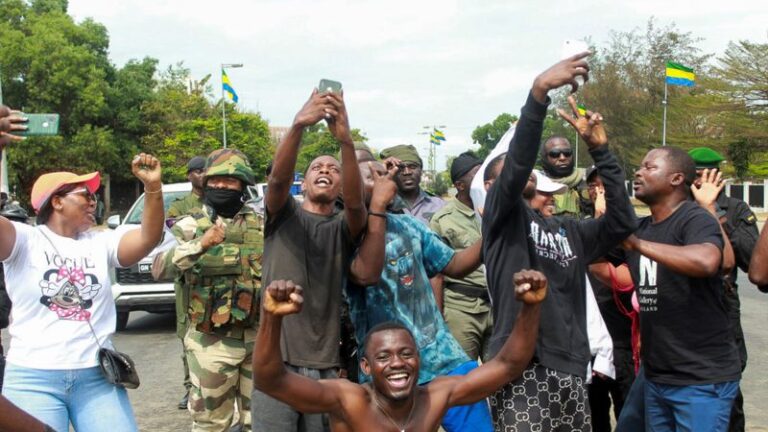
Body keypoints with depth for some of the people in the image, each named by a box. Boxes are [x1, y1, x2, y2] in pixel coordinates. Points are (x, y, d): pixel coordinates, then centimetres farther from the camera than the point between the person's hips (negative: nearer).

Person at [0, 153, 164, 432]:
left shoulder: (101, 243, 9)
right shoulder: (25, 240, -1)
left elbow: (148, 238, -4)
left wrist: (153, 186, -19)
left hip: (97, 377, 3)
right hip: (33, 379, -3)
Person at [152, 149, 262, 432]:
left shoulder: (260, 226, 6)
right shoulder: (190, 226, -3)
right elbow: (159, 268, -18)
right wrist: (200, 244, -30)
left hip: (258, 337, 3)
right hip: (211, 342, -3)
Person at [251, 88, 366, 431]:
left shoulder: (344, 227, 8)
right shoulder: (283, 215, 8)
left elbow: (356, 201, -15)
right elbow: (278, 178, -14)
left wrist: (345, 139, -32)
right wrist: (298, 124, -32)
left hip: (325, 364, 1)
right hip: (276, 359, -1)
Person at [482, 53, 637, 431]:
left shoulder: (569, 231, 18)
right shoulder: (501, 216, 1)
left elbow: (622, 221, 6)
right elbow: (518, 160, -16)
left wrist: (599, 149, 3)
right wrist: (540, 89, -27)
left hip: (570, 370, 6)